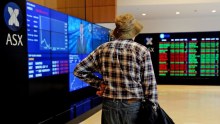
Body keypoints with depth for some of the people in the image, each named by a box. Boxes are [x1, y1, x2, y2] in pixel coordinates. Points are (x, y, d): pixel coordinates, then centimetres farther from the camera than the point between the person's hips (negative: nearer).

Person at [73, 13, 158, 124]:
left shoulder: (103, 49, 1)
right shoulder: (142, 50, -7)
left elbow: (79, 70, 5)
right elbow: (150, 85, -8)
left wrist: (99, 83, 6)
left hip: (110, 105, 3)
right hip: (134, 106, -2)